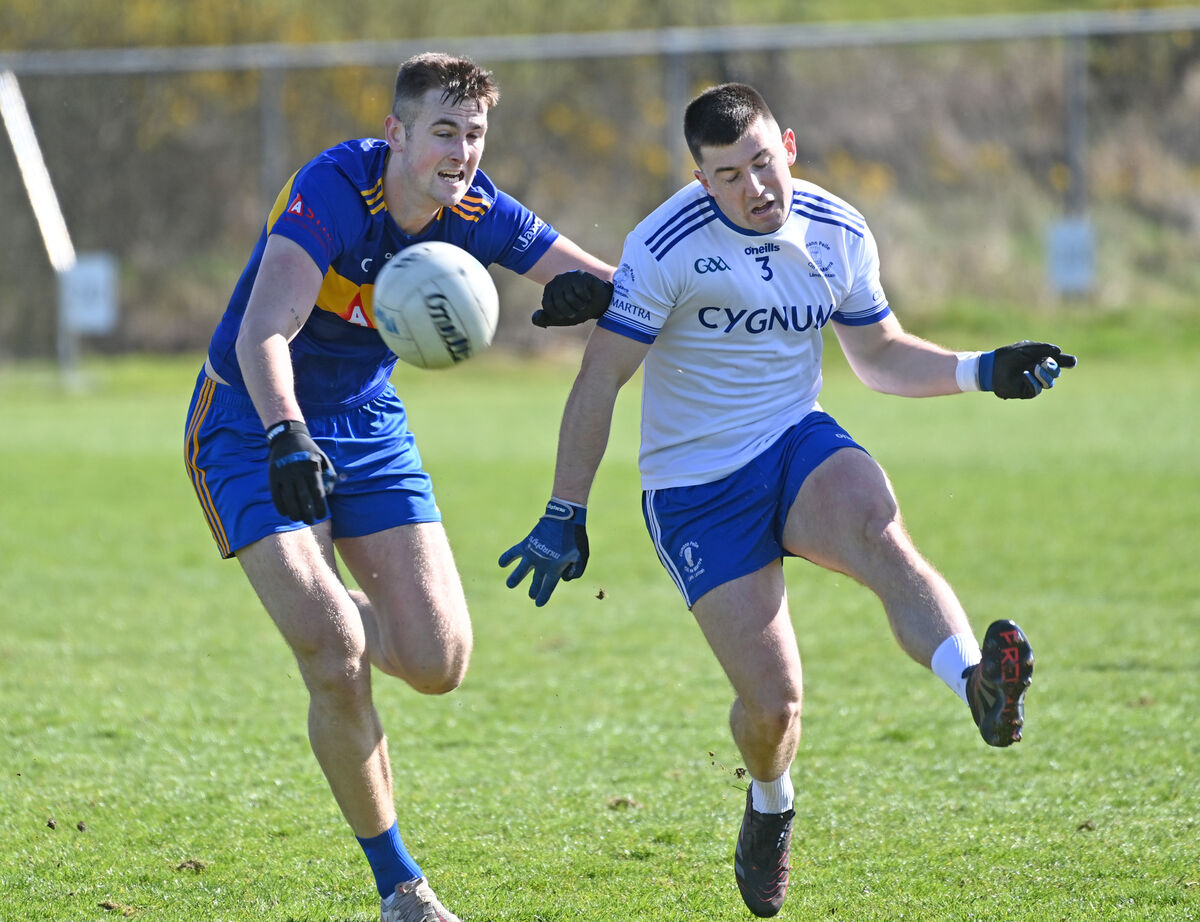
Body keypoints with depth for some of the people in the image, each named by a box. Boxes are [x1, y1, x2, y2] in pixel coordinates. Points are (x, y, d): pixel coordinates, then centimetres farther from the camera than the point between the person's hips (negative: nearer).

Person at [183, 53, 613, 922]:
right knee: (336, 667, -17)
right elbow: (263, 336, -36)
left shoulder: (475, 213, -9)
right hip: (255, 421, -5)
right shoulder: (332, 190, -25)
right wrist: (288, 437, -53)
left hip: (368, 425, 5)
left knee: (439, 662, -6)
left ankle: (331, 617, 30)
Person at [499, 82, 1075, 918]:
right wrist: (565, 517, -10)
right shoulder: (665, 248, -14)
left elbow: (880, 355, 15)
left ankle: (984, 690, -58)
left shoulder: (838, 235, 1)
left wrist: (980, 371, -1)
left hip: (798, 444, 3)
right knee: (773, 701, -9)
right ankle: (770, 810, 26)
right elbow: (601, 380, -10)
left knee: (880, 532, -34)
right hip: (696, 488, -3)